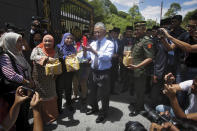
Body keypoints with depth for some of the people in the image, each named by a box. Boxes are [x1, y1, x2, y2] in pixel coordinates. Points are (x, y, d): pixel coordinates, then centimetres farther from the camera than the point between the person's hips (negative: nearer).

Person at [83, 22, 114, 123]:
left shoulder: (109, 44, -9)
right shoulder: (93, 43, 8)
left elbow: (107, 57, -25)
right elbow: (87, 56, 5)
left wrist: (94, 51, -29)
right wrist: (85, 50, -15)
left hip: (104, 73, -5)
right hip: (93, 71, 6)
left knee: (103, 94, 9)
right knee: (91, 92, 21)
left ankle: (103, 113, 35)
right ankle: (94, 108, 49)